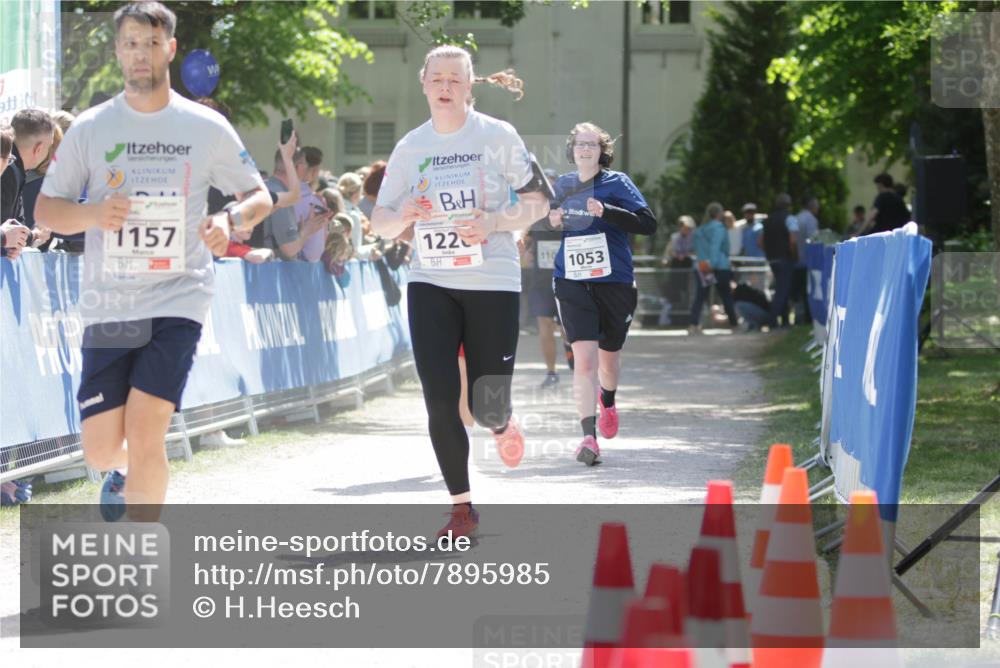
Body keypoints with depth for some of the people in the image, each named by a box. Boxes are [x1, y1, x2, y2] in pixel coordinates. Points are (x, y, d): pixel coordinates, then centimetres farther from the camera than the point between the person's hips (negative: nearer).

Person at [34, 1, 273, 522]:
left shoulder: (207, 128, 2)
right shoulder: (90, 129, 3)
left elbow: (260, 197, 10)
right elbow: (45, 209, 6)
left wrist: (230, 220, -13)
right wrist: (92, 214, -16)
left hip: (177, 301, -2)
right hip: (107, 306, 2)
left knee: (144, 435, -17)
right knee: (100, 450, 3)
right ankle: (123, 474, 43)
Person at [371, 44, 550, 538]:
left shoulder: (497, 135, -3)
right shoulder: (410, 147, 5)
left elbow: (538, 203, 0)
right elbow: (380, 220, 9)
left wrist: (495, 223, -17)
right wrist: (403, 216, -14)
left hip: (493, 282, -2)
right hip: (430, 284, 2)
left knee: (486, 405, 0)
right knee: (439, 400, -9)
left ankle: (502, 425, 39)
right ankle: (462, 507, 4)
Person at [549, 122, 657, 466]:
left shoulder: (617, 183, -3)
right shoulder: (563, 185, 8)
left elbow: (648, 223, -12)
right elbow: (551, 218, 26)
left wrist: (606, 211, -24)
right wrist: (552, 221, 2)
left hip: (614, 282, -1)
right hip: (572, 283, 1)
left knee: (608, 357, 17)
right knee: (584, 359, -16)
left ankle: (607, 401, 51)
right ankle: (589, 437, -19)